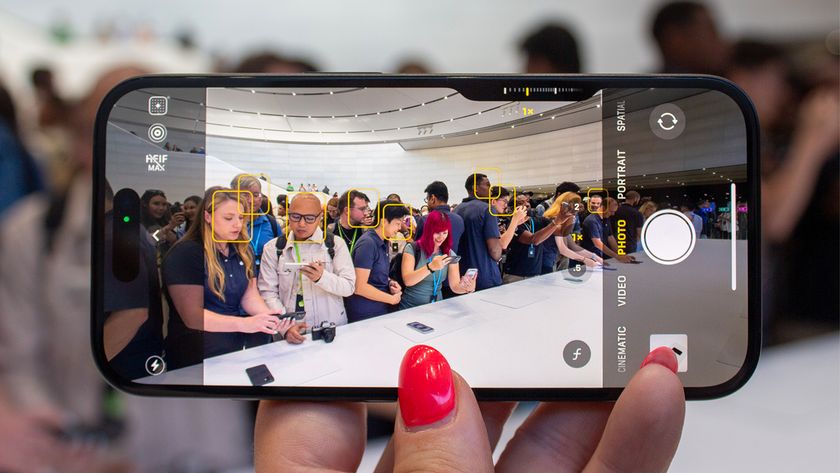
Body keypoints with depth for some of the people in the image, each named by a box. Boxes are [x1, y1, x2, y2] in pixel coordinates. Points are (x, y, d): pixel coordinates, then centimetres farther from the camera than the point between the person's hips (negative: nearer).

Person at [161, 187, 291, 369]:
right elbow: (192, 316, -17)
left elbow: (249, 295, 6)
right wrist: (245, 324, -29)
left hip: (240, 342, 7)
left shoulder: (243, 250, 12)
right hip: (204, 349, -6)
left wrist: (271, 317, -16)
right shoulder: (185, 253, -11)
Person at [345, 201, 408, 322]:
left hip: (381, 311, 8)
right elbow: (359, 287, -22)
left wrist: (390, 282, 1)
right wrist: (391, 299, -13)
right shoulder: (367, 244, -18)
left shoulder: (383, 243, 8)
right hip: (364, 315, -8)